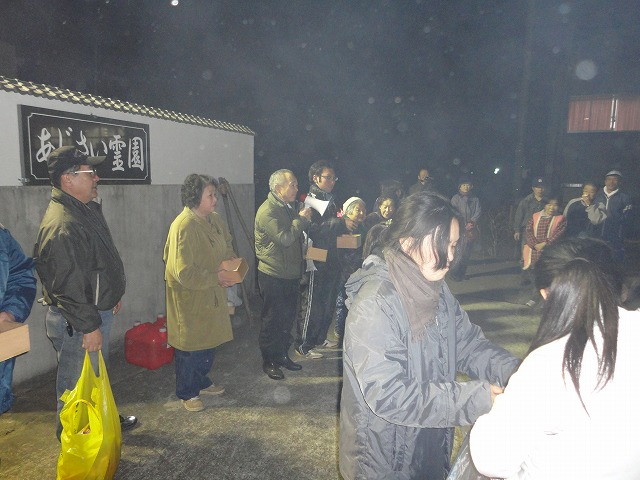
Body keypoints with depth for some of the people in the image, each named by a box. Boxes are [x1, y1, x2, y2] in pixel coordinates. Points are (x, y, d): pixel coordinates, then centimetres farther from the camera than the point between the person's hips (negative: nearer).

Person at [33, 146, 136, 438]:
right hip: (76, 323, -10)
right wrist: (89, 327, -23)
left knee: (97, 375, 26)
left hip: (98, 311, 10)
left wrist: (112, 295, 22)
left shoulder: (87, 210, 7)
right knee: (77, 383, 9)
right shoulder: (62, 225, -27)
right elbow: (68, 285, -28)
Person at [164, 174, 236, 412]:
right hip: (190, 297, -8)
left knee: (209, 341, 21)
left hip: (212, 296, 8)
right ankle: (186, 393, 29)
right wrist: (216, 277, -22)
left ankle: (202, 382, 42)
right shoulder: (184, 226, -26)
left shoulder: (214, 219, 1)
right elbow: (184, 272, -28)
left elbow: (227, 246, 16)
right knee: (190, 346, 8)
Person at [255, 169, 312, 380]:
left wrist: (306, 220, 4)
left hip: (291, 273, 9)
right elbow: (285, 239, -26)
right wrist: (301, 219, -14)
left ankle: (282, 355, 32)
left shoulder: (290, 206, 12)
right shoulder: (268, 211, -18)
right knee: (272, 319, 4)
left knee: (288, 317, 17)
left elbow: (298, 235, 22)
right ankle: (268, 362, 19)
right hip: (273, 276, -9)